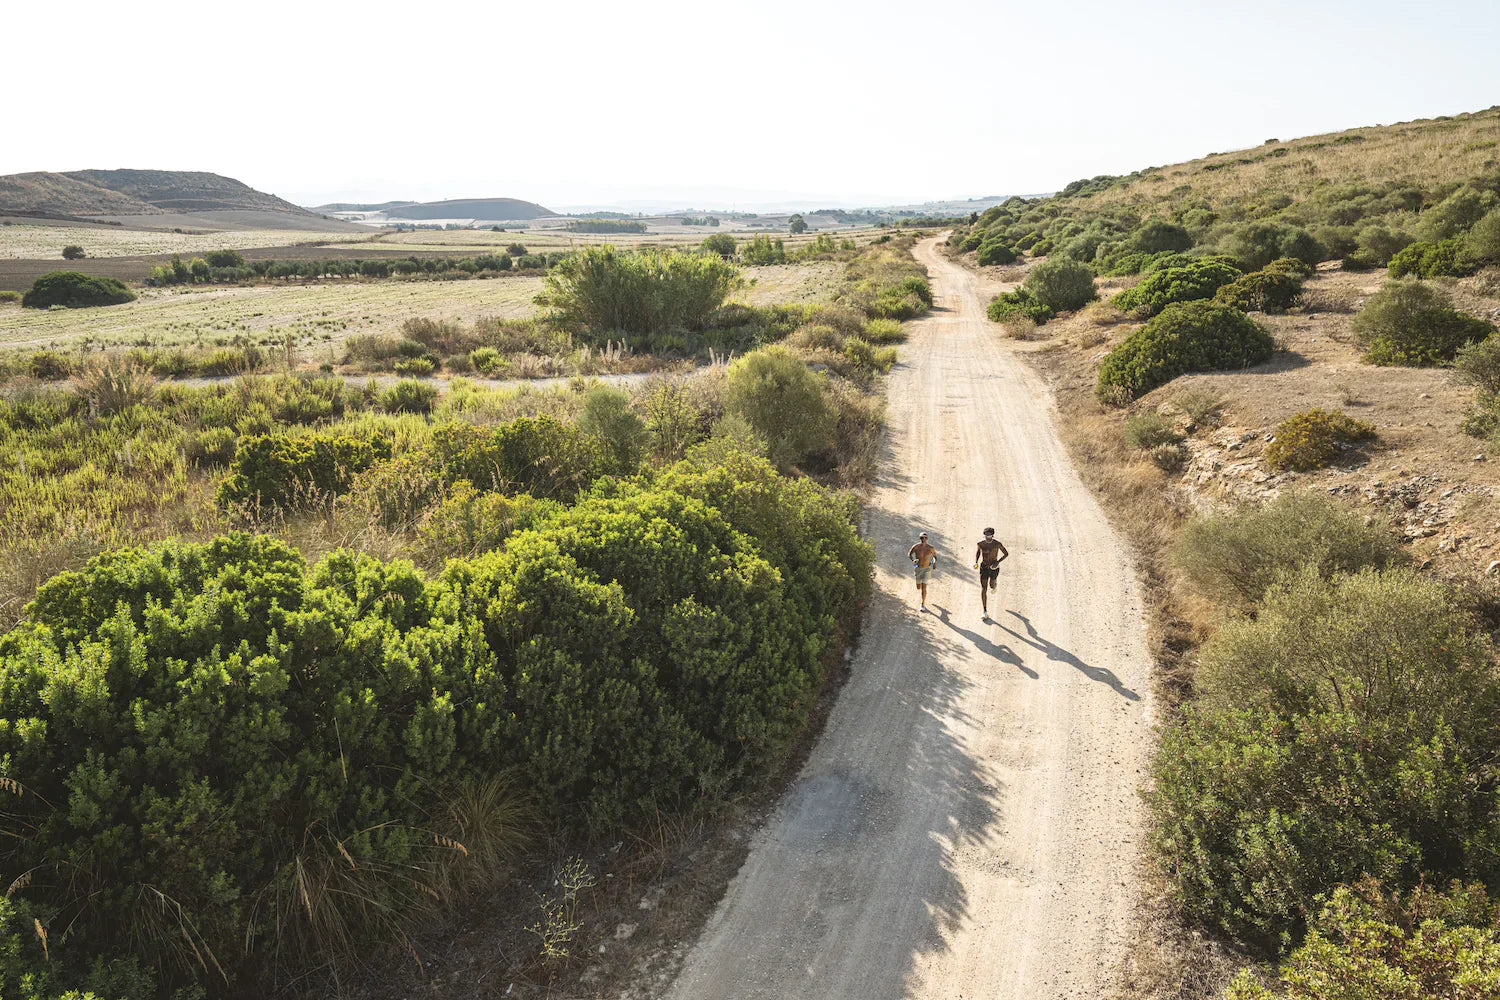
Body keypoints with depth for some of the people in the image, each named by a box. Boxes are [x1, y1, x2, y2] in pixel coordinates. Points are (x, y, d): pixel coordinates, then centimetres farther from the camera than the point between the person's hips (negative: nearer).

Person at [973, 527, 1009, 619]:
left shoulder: (997, 543, -19)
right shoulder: (980, 543, -12)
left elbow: (1006, 553, -7)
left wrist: (998, 562, -21)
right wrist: (976, 562, -6)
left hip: (994, 568, -1)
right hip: (983, 567, 1)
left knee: (991, 586, 23)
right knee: (983, 589, -6)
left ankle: (994, 585, 64)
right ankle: (985, 612, 1)